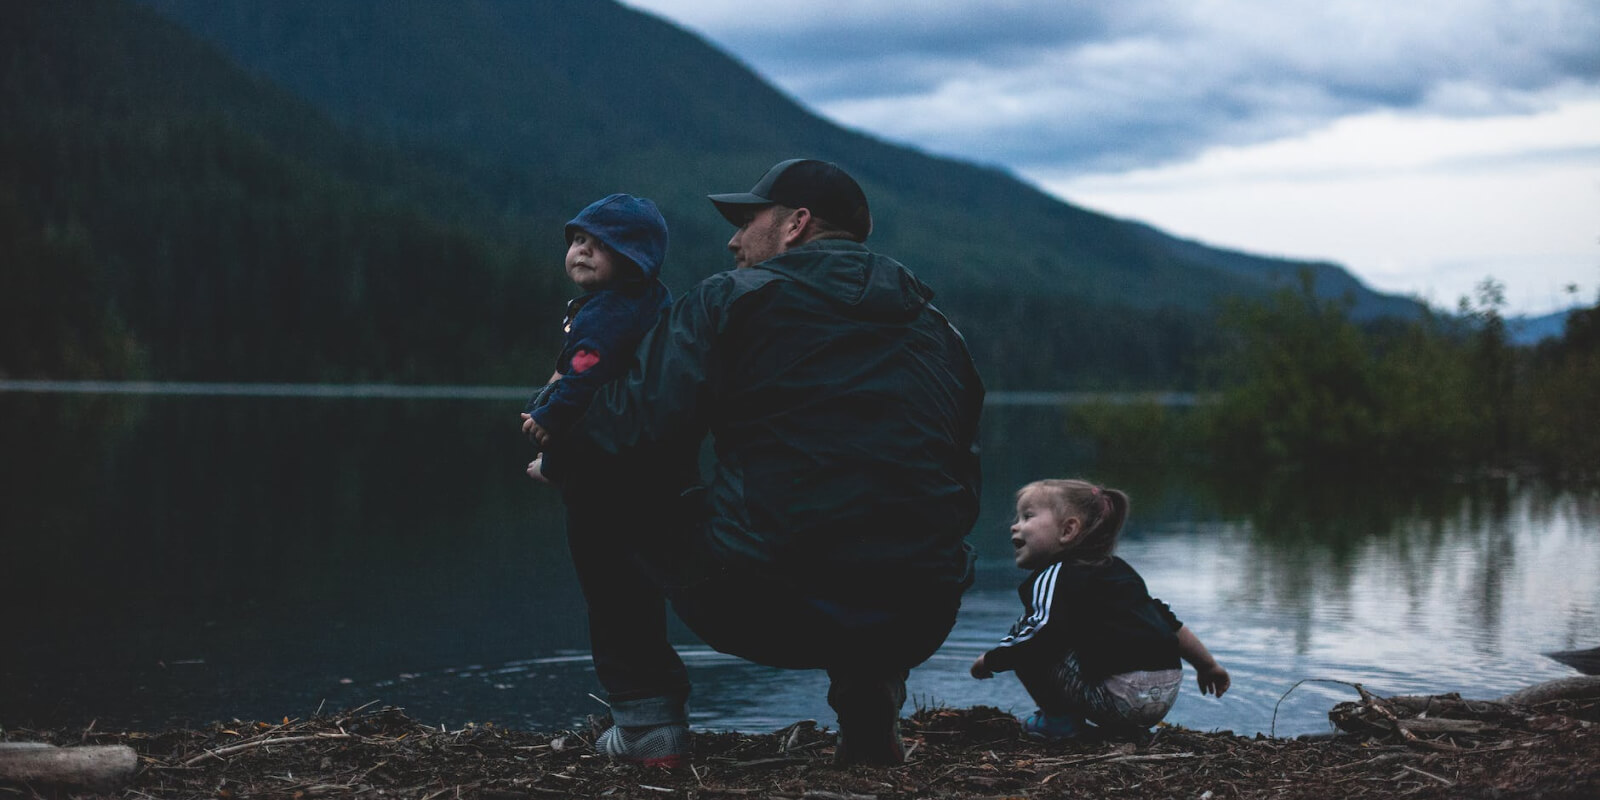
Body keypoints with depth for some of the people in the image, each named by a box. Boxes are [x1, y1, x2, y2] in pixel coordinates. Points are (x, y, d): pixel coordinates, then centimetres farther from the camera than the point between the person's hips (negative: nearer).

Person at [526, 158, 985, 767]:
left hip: (754, 612, -4)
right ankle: (870, 706, 18)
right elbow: (960, 497, 20)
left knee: (599, 487, 20)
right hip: (916, 630, 5)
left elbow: (632, 438, -5)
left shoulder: (729, 300, 3)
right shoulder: (937, 330, 18)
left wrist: (559, 455, 18)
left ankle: (648, 717, 16)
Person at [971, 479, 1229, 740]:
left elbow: (1044, 632, -19)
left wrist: (988, 661, -3)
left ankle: (1060, 719, 3)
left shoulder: (1054, 576, -1)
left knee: (1023, 635, 0)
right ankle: (1129, 728, 21)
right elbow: (1169, 622, 28)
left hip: (1118, 697, -8)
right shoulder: (1120, 570, 24)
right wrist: (1208, 666, 40)